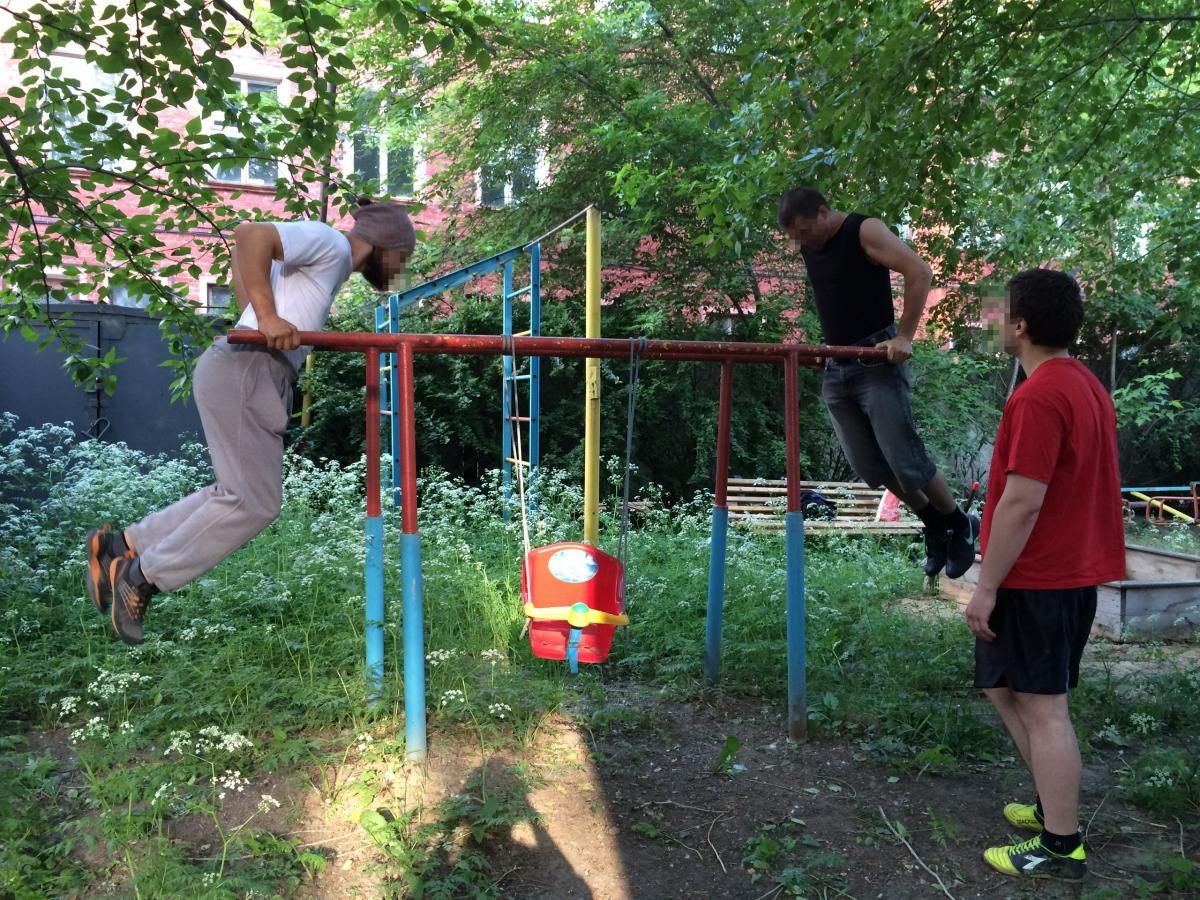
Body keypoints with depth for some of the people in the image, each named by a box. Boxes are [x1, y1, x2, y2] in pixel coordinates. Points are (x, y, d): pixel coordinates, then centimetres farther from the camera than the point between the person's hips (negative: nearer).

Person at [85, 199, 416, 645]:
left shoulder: (330, 262, 24)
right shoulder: (331, 243, -6)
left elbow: (242, 261, 33)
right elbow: (249, 234, -21)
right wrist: (267, 316, -23)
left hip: (257, 374, 10)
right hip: (244, 371, -10)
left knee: (243, 493, 12)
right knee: (255, 502, -6)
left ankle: (122, 546, 18)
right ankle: (142, 575, 5)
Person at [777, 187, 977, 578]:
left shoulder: (865, 231, -10)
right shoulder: (808, 246, 11)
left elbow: (920, 272, -19)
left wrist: (904, 337, -22)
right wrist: (828, 344, 14)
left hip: (877, 363, -7)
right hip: (835, 369, 7)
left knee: (905, 461, -8)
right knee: (870, 468, 6)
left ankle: (961, 526, 16)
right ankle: (934, 526, 26)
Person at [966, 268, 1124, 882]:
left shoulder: (1037, 397, -20)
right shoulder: (1087, 386, 12)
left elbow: (1022, 502, -23)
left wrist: (986, 588, -17)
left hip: (1036, 581, -10)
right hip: (1074, 572, 10)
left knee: (1042, 708, 0)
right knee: (1010, 689, 20)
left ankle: (1061, 848, 10)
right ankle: (1054, 807, 29)